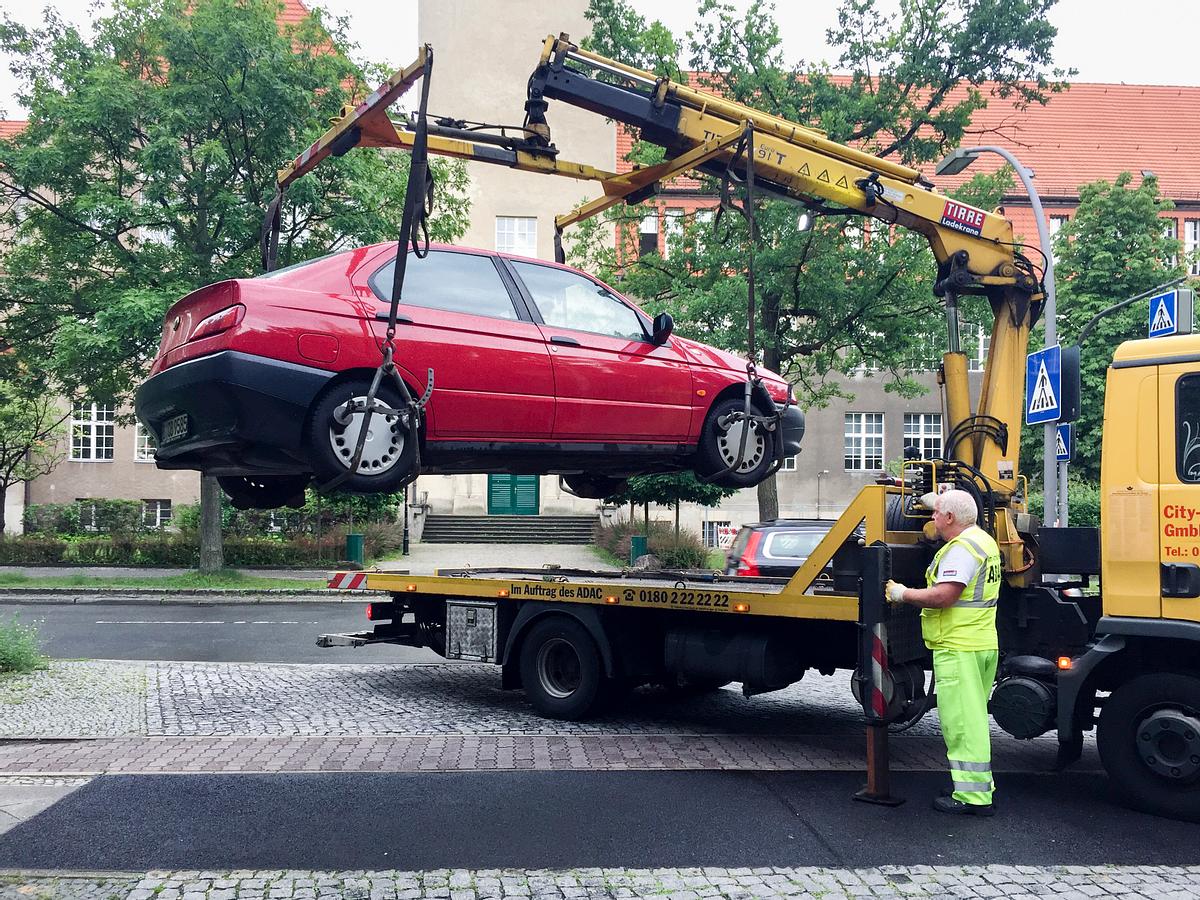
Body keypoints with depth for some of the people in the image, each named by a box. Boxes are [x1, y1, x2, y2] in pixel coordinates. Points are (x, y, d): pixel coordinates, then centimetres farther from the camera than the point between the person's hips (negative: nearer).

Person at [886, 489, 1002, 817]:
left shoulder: (961, 548, -18)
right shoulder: (983, 540, 15)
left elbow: (943, 595, -26)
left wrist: (903, 593, -14)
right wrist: (939, 503, 38)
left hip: (958, 649, -11)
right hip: (983, 645, 11)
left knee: (961, 722, -6)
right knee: (973, 720, 19)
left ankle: (972, 796, -3)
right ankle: (981, 787, 27)